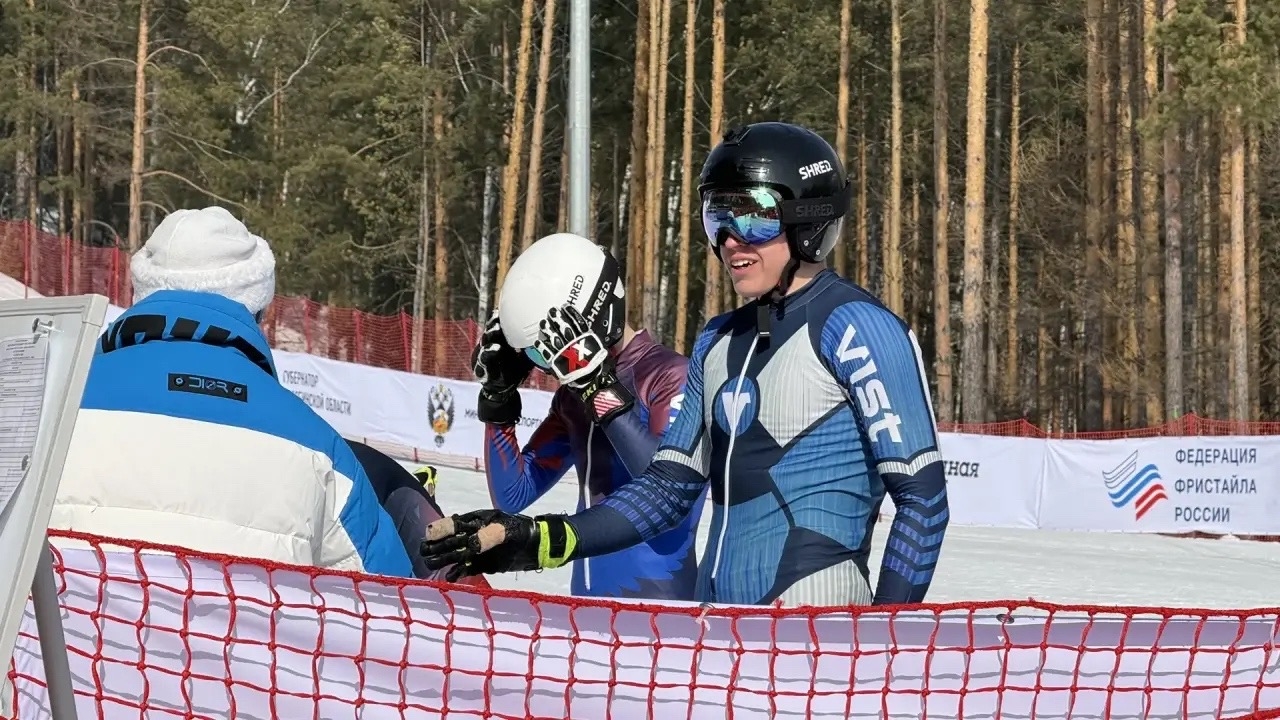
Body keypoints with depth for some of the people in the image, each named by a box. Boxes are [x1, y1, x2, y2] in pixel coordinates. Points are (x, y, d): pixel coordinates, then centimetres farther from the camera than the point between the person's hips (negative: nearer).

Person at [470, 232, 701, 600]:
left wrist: (604, 389, -27)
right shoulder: (573, 394, 12)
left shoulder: (671, 376, -10)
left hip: (656, 609, -8)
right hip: (586, 605, 8)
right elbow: (513, 496, 15)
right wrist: (498, 397, 5)